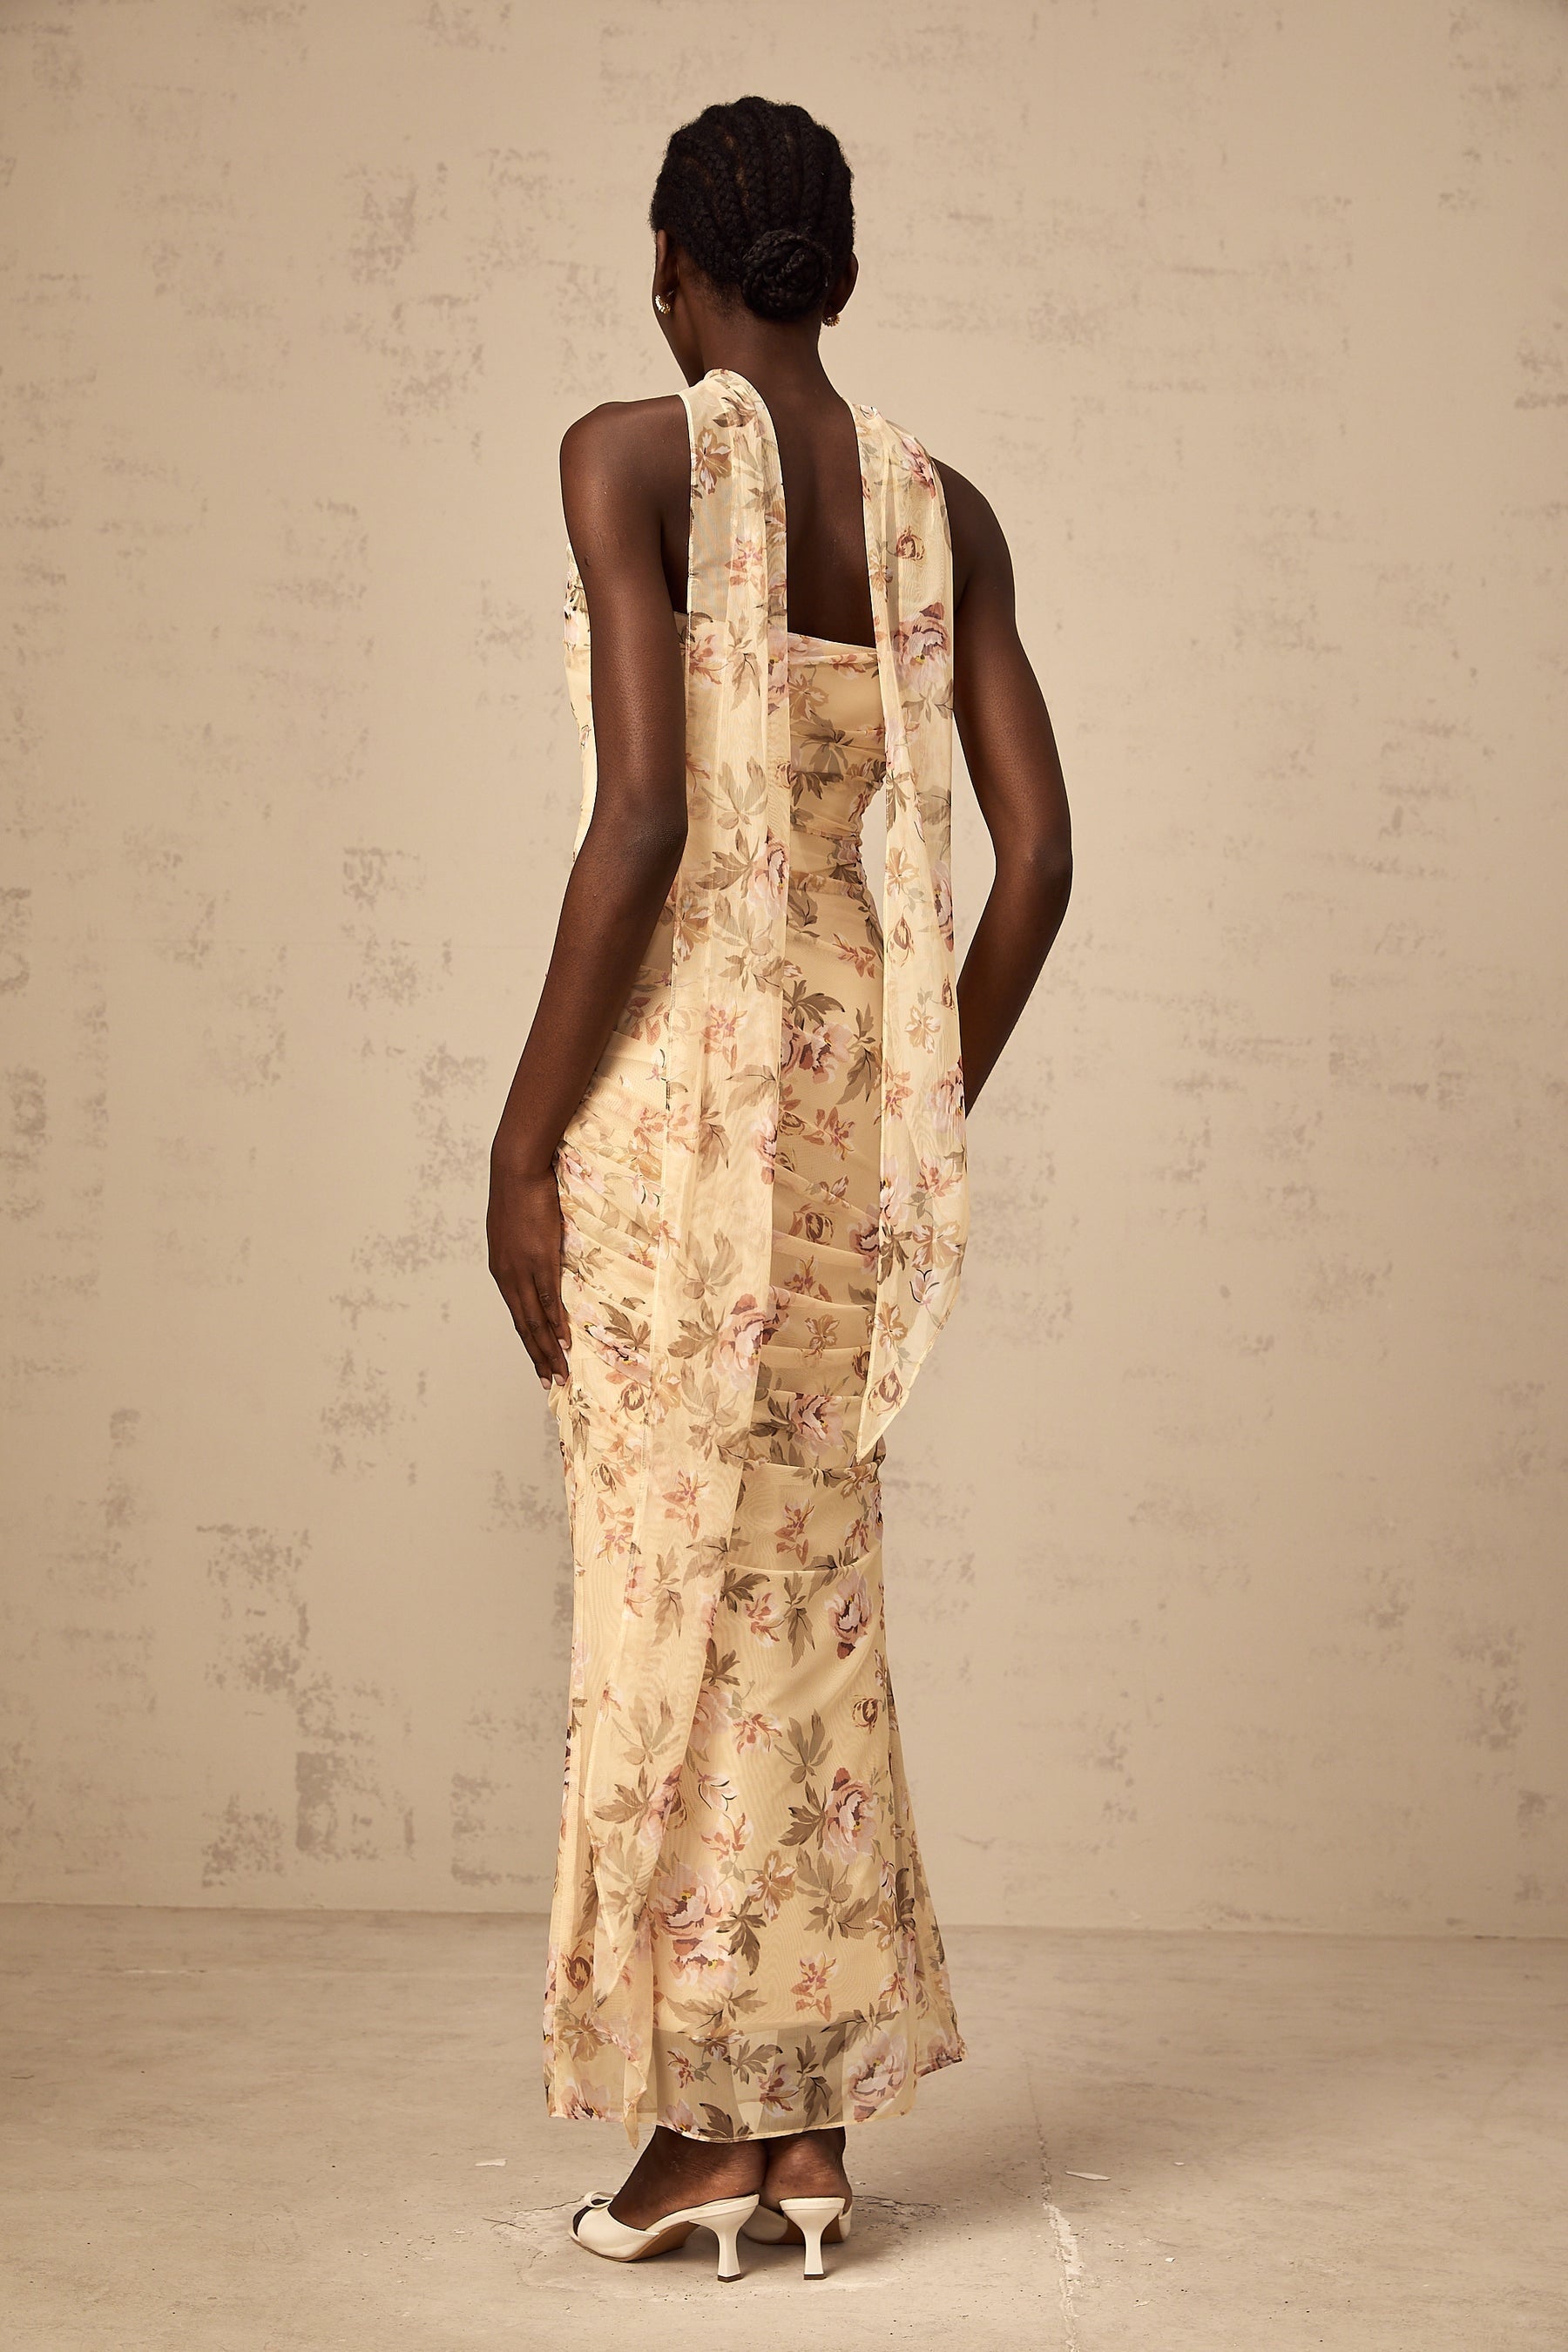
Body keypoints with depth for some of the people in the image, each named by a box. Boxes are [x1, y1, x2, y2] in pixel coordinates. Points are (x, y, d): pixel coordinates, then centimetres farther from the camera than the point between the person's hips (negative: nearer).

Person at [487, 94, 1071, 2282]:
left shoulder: (630, 457, -7)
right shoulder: (941, 507, 10)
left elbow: (642, 823, -16)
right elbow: (1038, 851, 6)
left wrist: (524, 1139, -10)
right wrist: (926, 1124, 15)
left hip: (678, 1058, -6)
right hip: (854, 1061, 6)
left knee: (677, 1585, 1)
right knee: (810, 1581, 11)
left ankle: (712, 2120, 8)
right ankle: (814, 2122, 16)